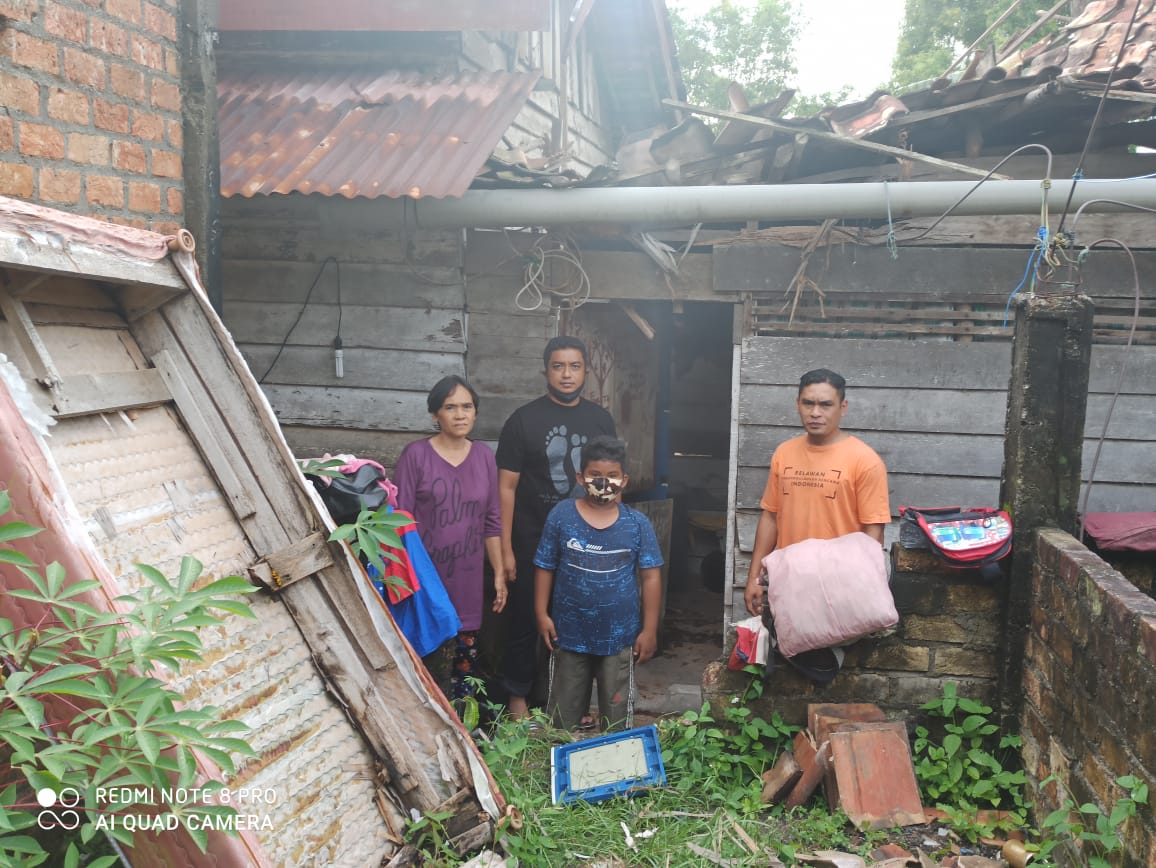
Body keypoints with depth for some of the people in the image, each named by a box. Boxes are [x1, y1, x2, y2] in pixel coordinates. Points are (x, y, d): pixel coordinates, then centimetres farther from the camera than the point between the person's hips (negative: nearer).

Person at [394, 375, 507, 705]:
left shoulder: (484, 456, 6)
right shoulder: (415, 455, -7)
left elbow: (492, 521, 11)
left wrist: (499, 573, 9)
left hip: (468, 580, 4)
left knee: (466, 659, 9)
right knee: (432, 665, -4)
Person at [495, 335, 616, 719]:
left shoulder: (600, 420, 5)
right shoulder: (524, 420, -6)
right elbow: (506, 486, -7)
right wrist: (506, 549, -11)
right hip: (532, 541, -3)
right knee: (525, 619, 6)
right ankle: (517, 698, 22)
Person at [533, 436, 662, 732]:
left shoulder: (637, 524, -6)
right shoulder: (561, 516, -6)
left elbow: (651, 576, -3)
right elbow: (545, 567, 0)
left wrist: (649, 630, -4)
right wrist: (541, 614, -4)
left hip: (620, 636, 0)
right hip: (569, 633, 0)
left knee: (616, 717, 14)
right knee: (562, 715, 16)